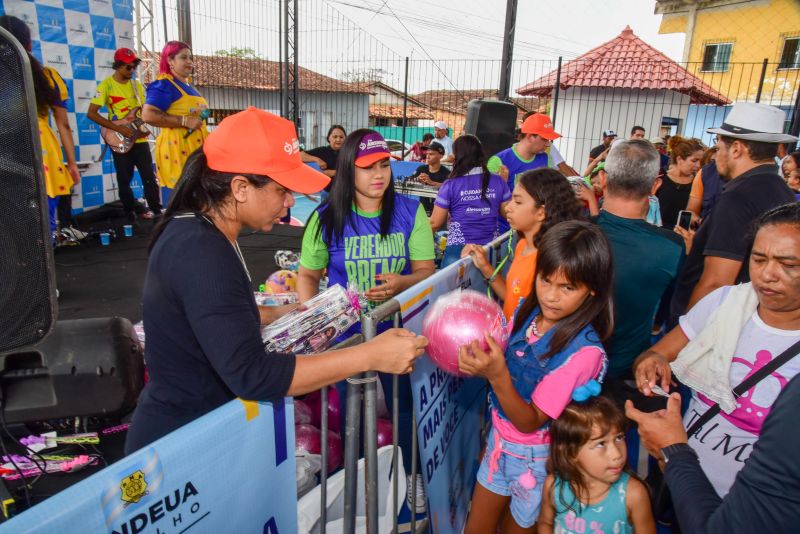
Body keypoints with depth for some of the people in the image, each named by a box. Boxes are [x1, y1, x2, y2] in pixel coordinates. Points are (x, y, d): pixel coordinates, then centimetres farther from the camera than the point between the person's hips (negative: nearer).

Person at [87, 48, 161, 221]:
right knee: (124, 181, 4)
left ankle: (157, 212, 7)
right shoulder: (106, 85, -6)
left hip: (140, 138, 4)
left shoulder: (137, 85, 9)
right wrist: (118, 128, -19)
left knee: (150, 177, 1)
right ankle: (131, 215, 15)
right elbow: (91, 113, -11)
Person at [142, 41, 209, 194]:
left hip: (196, 146, 9)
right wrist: (185, 121, -21)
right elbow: (148, 115, -21)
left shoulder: (189, 86, 19)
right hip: (176, 147, -9)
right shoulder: (164, 85, -9)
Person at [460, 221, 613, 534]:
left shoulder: (584, 350, -27)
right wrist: (481, 364, -20)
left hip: (535, 458, -5)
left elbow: (529, 422, -23)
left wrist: (497, 376, -39)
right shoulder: (530, 311, -11)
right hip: (500, 437, 5)